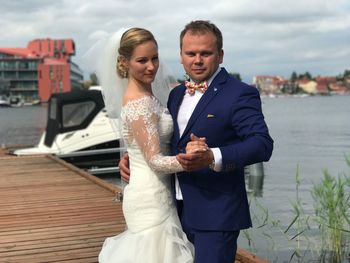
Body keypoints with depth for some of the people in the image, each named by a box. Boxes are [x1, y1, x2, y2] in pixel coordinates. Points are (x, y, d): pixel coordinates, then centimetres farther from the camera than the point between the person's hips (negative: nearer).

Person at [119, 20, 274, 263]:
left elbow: (262, 144, -22)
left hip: (215, 214, -7)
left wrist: (212, 158, -36)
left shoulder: (240, 94, -11)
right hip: (177, 212, 7)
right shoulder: (176, 94, 12)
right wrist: (132, 157, 4)